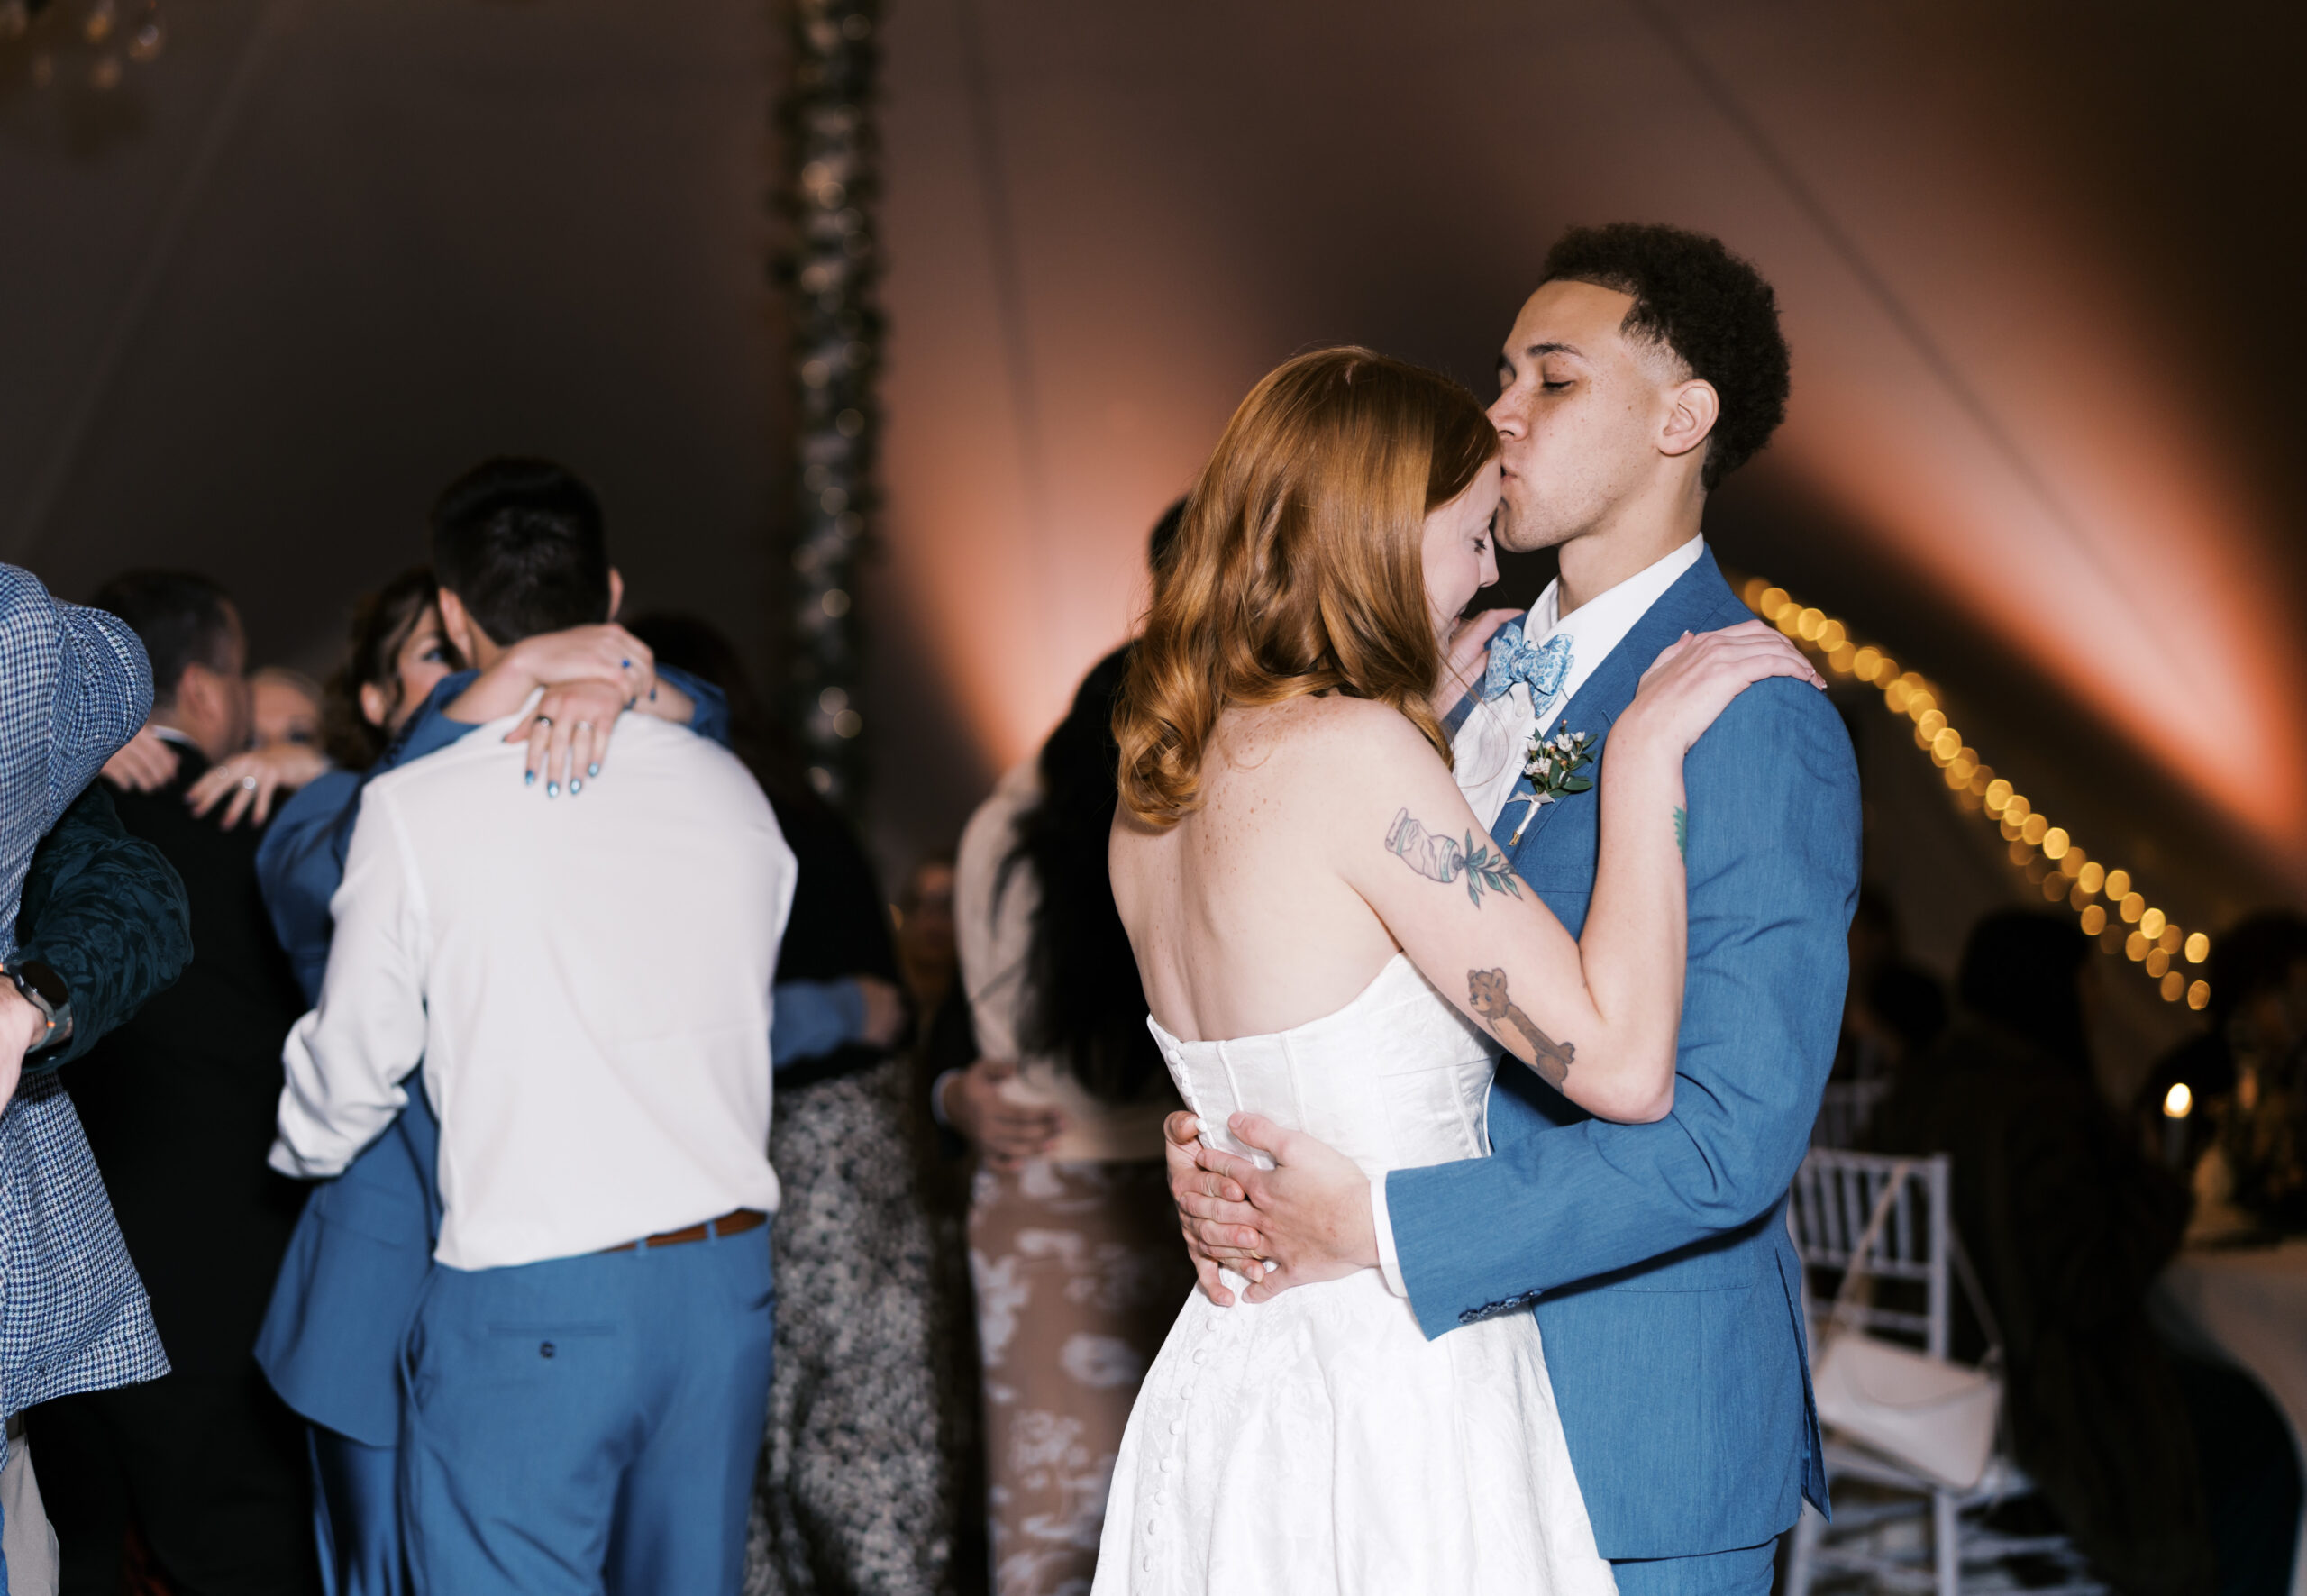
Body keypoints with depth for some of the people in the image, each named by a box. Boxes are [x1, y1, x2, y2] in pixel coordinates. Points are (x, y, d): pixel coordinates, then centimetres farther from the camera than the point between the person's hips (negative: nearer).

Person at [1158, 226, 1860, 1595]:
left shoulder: (1756, 724, -17)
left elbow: (1731, 1135, -23)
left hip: (1640, 1420, -7)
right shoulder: (1479, 671, 9)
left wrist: (1376, 1226, -24)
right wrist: (1216, 1144, -7)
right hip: (1452, 1374, 7)